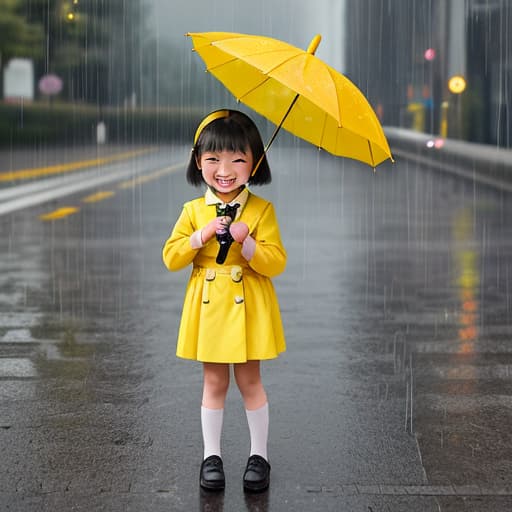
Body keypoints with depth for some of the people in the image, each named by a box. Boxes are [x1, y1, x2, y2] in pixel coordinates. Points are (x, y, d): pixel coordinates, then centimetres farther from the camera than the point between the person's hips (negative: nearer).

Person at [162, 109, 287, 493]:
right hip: (209, 306, 2)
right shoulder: (194, 211, 0)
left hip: (248, 307, -2)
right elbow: (171, 258, -3)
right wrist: (201, 236, -17)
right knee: (214, 382, 9)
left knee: (249, 380, 7)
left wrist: (246, 243, -26)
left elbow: (276, 264, -11)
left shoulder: (262, 210, -6)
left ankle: (259, 455, 20)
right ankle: (212, 455, 20)